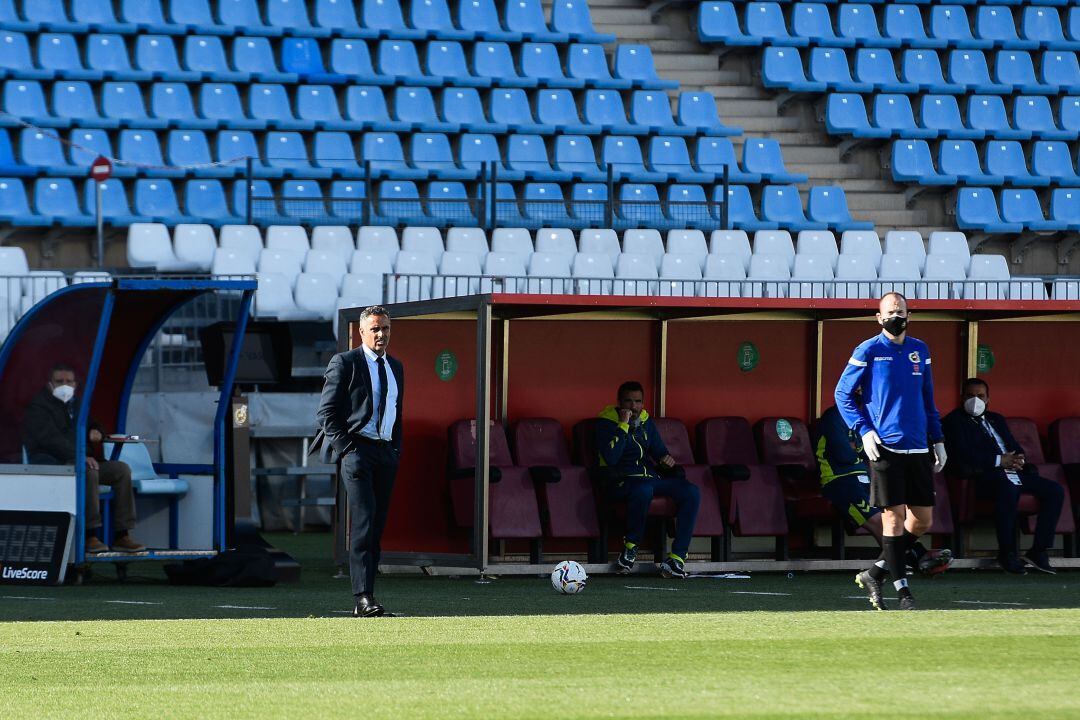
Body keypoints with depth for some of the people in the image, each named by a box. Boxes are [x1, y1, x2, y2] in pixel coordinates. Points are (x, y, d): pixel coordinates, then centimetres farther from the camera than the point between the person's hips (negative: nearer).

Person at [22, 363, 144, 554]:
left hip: (80, 461, 8)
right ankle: (90, 536, -37)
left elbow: (91, 424, 35)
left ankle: (122, 535, -16)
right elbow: (51, 439, -18)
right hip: (52, 464, -8)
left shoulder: (77, 404, 21)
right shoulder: (38, 407, -5)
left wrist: (95, 432, 7)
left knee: (122, 470, -11)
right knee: (88, 472, -37)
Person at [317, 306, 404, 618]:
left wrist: (397, 450, 13)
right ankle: (363, 597, -22)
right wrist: (347, 451, -13)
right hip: (357, 450, -6)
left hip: (386, 453, 6)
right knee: (363, 522, -17)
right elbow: (326, 413, -6)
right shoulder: (344, 363, -2)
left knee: (377, 529, 4)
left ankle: (364, 602, 6)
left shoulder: (396, 367, 18)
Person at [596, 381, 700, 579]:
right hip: (623, 480, -6)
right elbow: (611, 459, -17)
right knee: (643, 490, -43)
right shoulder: (607, 423, -2)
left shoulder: (646, 422, 18)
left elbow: (659, 450, 24)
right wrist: (623, 426, -16)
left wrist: (667, 459, -1)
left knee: (692, 492, -19)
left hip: (652, 476, 6)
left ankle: (677, 557, -22)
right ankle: (630, 546, -20)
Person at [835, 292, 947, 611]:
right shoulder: (868, 351, -2)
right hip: (885, 448, -5)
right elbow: (843, 393, 1)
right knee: (894, 517, -6)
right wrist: (864, 430, -10)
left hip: (918, 449, 5)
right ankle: (902, 590, 0)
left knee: (923, 520, 4)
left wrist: (938, 440, 16)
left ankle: (875, 573, 18)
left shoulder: (919, 350, 13)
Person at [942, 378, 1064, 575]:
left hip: (1013, 473, 8)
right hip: (983, 476, -8)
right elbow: (962, 455, -10)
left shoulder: (996, 420, 29)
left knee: (1055, 490, -10)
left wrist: (1019, 460, -2)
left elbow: (1016, 447, 24)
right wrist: (999, 461, -14)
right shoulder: (954, 421, 6)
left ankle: (1038, 551, -11)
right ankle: (1007, 554, -29)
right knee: (1008, 490, -40)